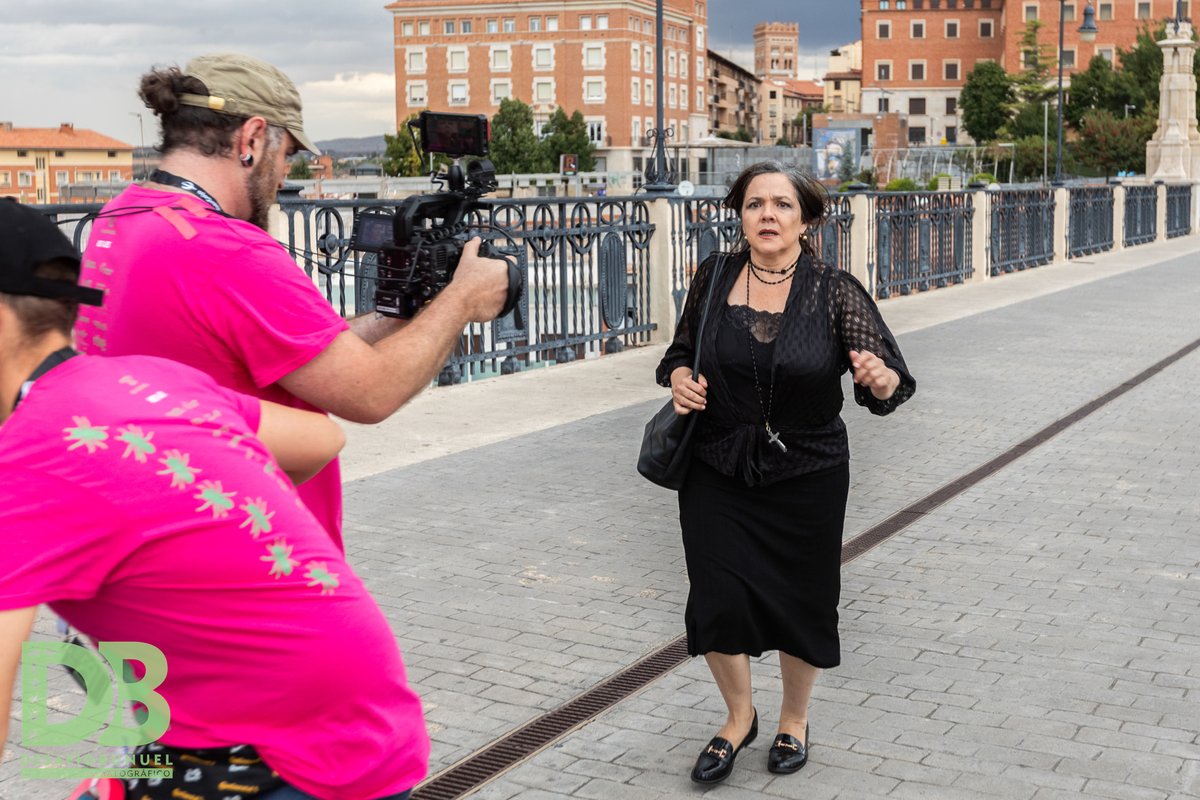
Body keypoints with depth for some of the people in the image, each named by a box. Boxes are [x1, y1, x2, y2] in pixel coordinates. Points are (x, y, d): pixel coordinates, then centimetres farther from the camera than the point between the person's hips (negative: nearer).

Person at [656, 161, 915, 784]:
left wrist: (881, 380, -35)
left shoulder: (834, 292, -10)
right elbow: (684, 348, 13)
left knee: (801, 603, 10)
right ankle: (739, 717, 30)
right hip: (717, 473, 2)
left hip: (806, 476, -1)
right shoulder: (714, 276, -3)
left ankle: (794, 720, 39)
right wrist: (680, 376, -9)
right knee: (717, 601, 1)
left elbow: (892, 383, -12)